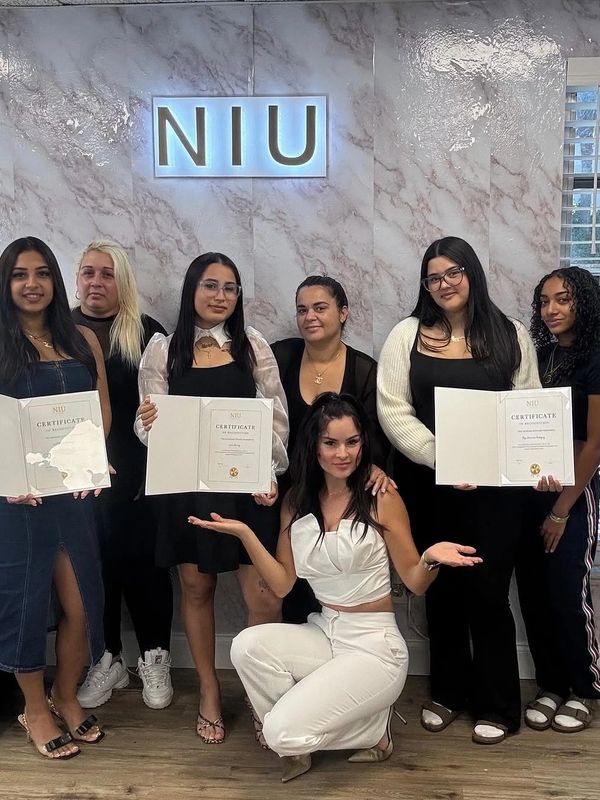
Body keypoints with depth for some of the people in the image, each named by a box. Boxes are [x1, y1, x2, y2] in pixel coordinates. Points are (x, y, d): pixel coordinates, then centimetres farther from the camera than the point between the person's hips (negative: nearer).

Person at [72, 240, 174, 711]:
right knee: (96, 565, 11)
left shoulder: (148, 333, -1)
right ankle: (108, 660, 27)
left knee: (143, 562, 7)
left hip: (138, 476, -2)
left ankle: (155, 657, 24)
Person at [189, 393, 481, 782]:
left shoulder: (382, 498, -11)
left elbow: (415, 582, -5)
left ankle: (374, 728, 9)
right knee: (247, 646, -24)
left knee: (284, 732, -19)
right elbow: (283, 584, 2)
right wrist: (245, 534, -8)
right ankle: (299, 741, 3)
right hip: (322, 633, 5)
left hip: (375, 644, -5)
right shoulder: (296, 501, 2)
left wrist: (431, 558, -28)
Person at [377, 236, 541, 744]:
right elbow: (394, 411, -5)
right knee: (441, 589, 13)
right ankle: (448, 692, 32)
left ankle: (498, 705, 23)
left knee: (487, 591, 3)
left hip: (494, 486, 0)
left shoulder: (511, 335, 5)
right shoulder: (408, 335, 2)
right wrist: (442, 460, -16)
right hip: (428, 485, 1)